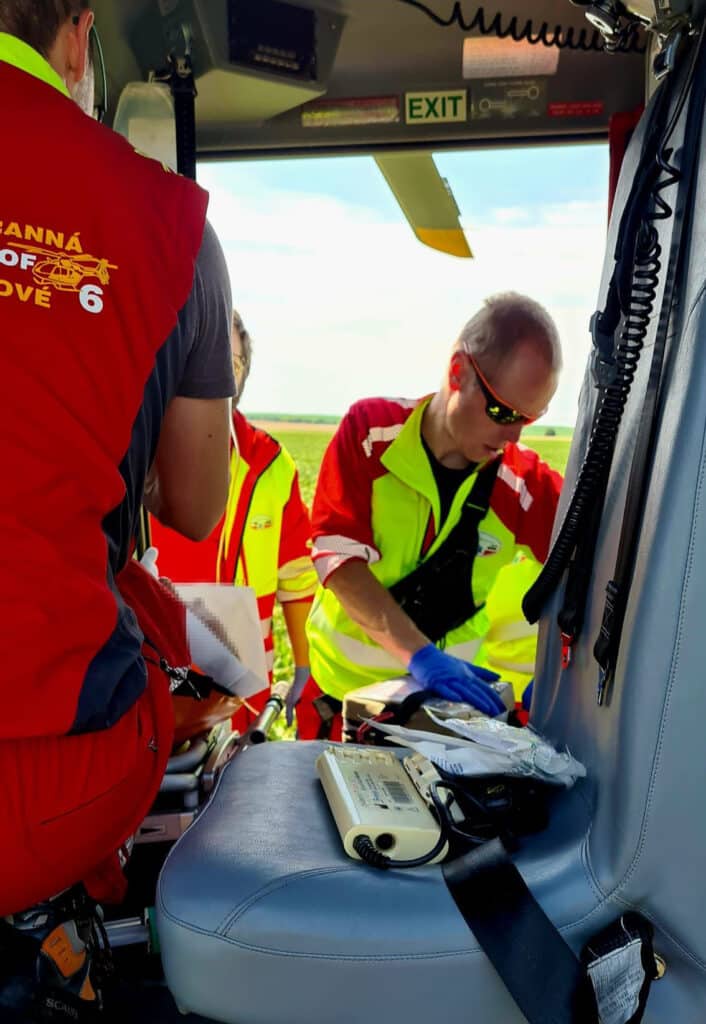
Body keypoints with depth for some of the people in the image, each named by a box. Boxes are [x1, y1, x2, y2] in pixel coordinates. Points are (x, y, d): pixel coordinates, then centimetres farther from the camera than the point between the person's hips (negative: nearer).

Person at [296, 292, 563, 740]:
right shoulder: (370, 430, -16)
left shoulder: (525, 485, -15)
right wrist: (419, 654, -32)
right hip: (339, 686, 0)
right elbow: (339, 558, -23)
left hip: (443, 694, 0)